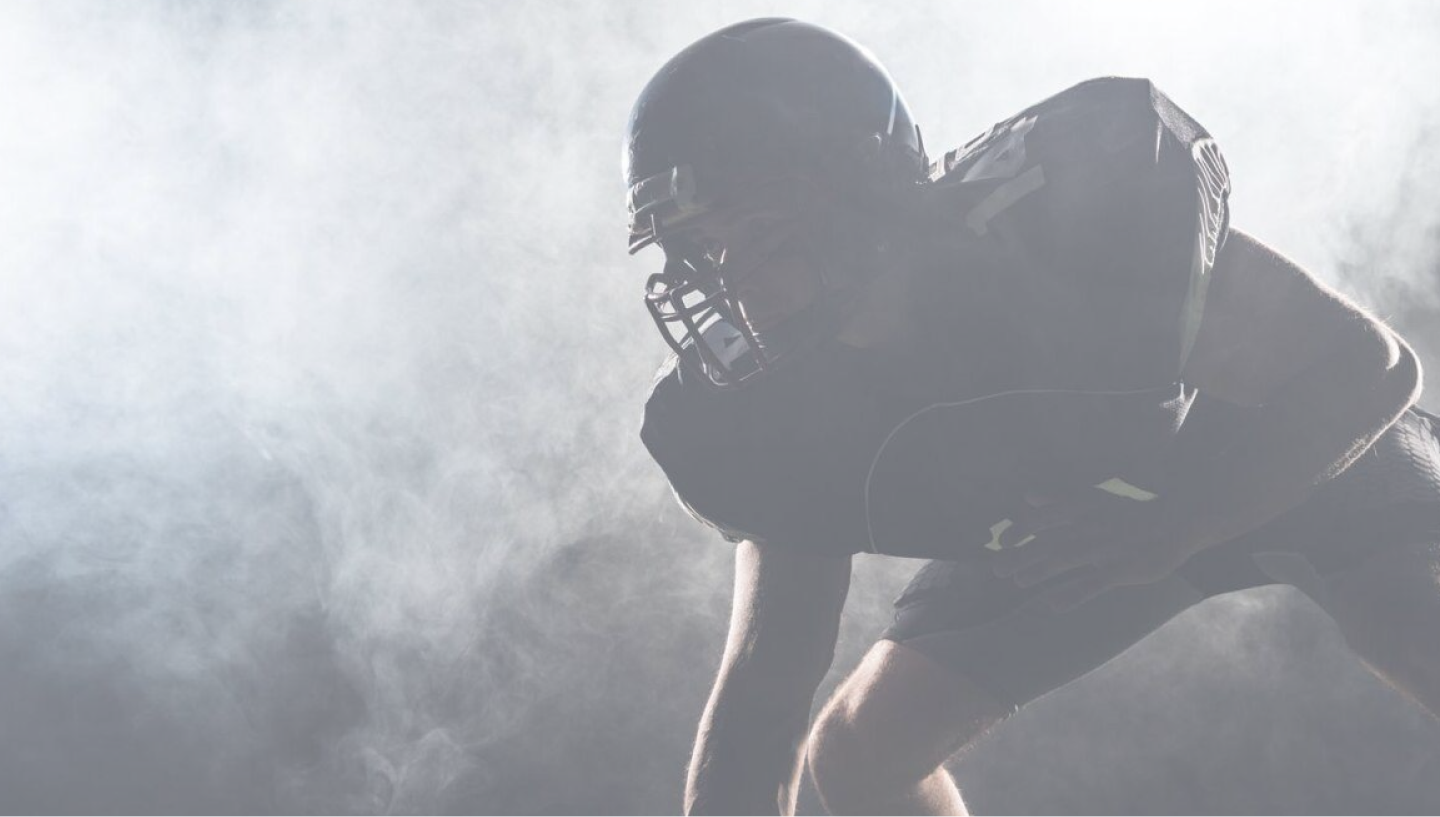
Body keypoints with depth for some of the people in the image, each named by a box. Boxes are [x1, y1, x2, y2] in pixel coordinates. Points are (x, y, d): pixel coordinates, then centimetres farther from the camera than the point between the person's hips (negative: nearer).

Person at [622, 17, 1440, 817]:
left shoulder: (1071, 219, -39)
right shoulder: (784, 419, -24)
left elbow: (1367, 368, -29)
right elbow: (760, 703, -18)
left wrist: (1170, 528, -39)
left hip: (1304, 460, -4)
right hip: (1080, 516, 4)